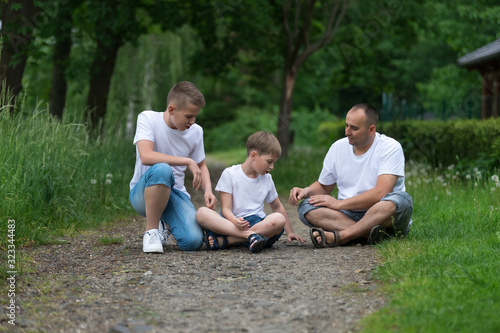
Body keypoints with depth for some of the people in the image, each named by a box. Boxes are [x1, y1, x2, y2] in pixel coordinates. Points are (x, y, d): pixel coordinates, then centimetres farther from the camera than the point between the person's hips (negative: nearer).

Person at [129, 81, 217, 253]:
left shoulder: (195, 131, 1)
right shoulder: (148, 119, -12)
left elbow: (201, 165, 17)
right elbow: (146, 157, -28)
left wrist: (208, 190, -4)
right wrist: (188, 161, -25)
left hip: (175, 193, 4)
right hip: (142, 193, -4)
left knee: (193, 241, -24)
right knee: (162, 169, -39)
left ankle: (165, 225, 14)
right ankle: (151, 231, -18)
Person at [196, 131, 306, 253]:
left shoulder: (267, 179, 17)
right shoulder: (230, 174, 2)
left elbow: (277, 207, 29)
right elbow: (226, 209, -6)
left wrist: (290, 232, 23)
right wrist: (235, 221, -28)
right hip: (231, 223, -3)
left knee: (278, 219, -32)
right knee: (202, 213, -31)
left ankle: (223, 241, -31)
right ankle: (249, 235, -42)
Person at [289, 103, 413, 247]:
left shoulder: (391, 148, -8)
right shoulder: (338, 147, 7)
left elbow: (381, 193, -20)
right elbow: (324, 186, 21)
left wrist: (339, 204, -17)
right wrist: (306, 191, -2)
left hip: (383, 217, -4)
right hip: (348, 215, 4)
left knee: (401, 200, -36)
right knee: (306, 207, -19)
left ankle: (337, 237, -39)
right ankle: (371, 233, -35)